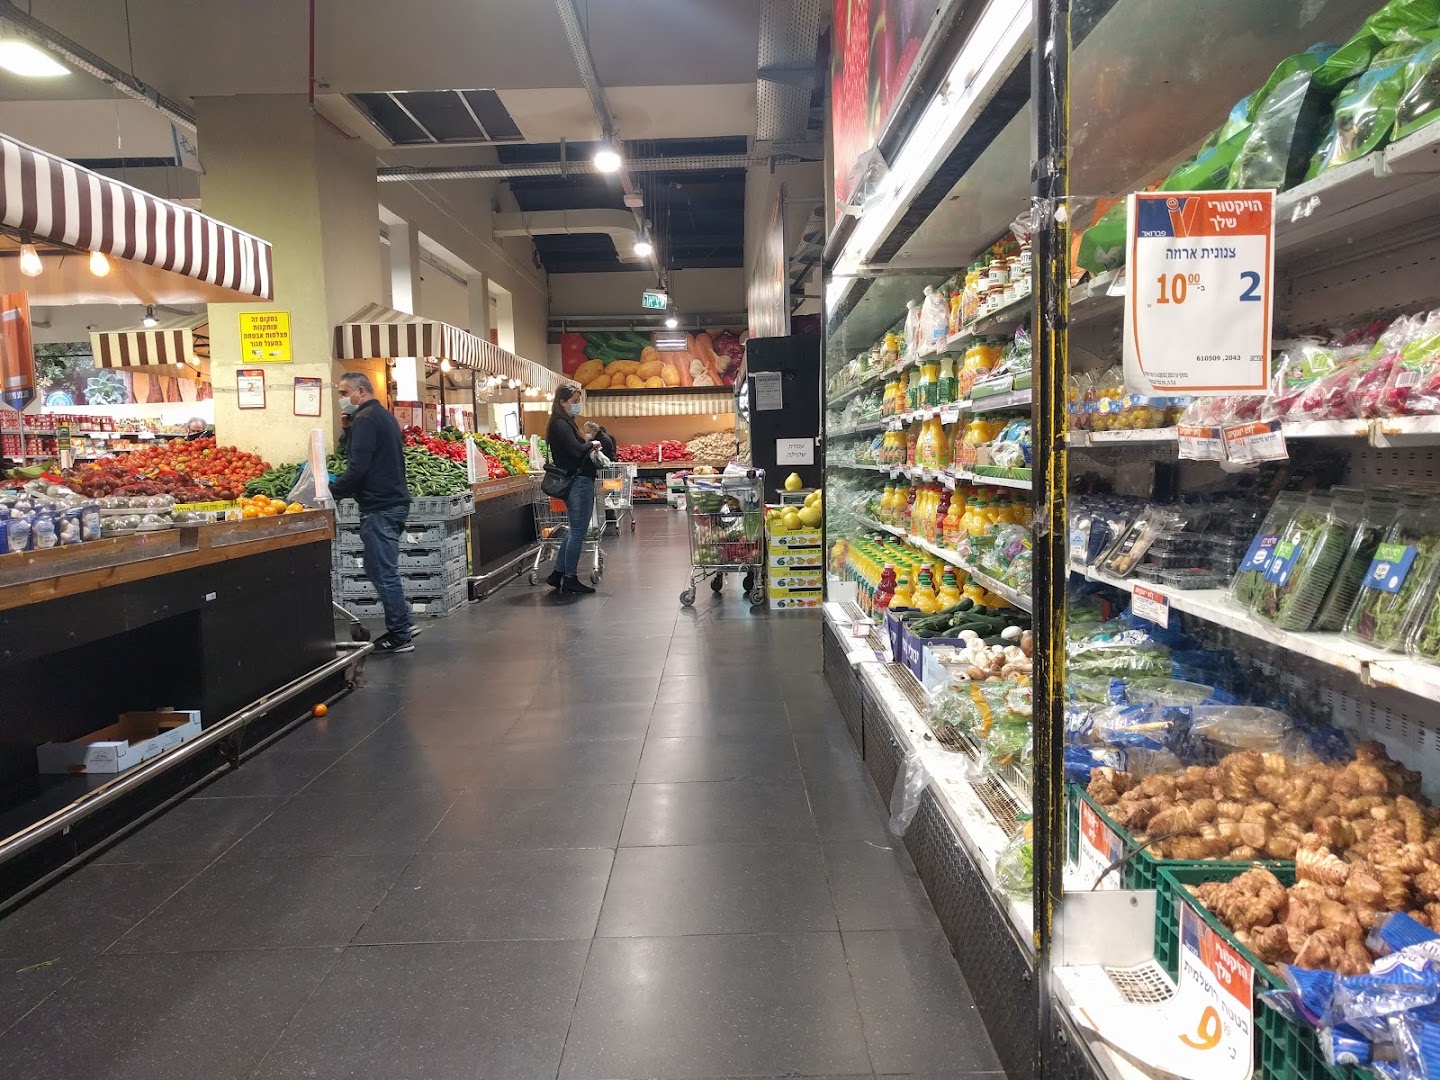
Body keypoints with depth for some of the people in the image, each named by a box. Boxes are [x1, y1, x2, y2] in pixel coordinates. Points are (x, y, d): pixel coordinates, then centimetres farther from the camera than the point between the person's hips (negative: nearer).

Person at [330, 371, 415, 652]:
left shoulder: (365, 419, -12)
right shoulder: (386, 416, 18)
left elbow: (358, 468, -21)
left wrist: (331, 490, -9)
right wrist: (338, 487, 18)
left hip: (379, 507, -10)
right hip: (395, 501, 10)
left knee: (383, 572, -3)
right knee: (381, 569, 17)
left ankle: (400, 636, 2)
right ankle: (402, 625, 21)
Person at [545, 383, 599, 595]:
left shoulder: (564, 424, 18)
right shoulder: (561, 425, -14)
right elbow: (576, 450, -24)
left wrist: (589, 446, 1)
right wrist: (591, 445, -7)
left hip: (577, 483, 10)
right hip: (578, 482, -10)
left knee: (575, 531, 16)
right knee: (578, 532, -2)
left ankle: (558, 574, 21)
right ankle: (570, 579, 7)